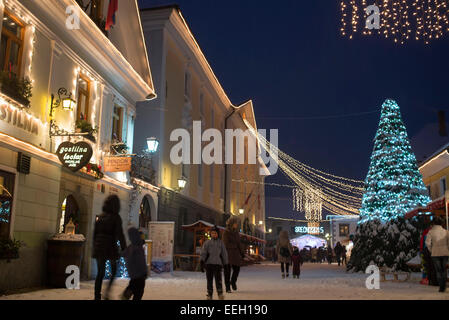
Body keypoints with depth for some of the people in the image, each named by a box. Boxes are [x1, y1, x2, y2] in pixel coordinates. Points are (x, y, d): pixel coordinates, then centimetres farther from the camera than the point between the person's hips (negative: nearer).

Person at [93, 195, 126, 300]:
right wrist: (124, 248, -9)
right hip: (110, 247, -4)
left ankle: (97, 296, 11)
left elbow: (95, 233, 11)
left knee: (100, 273, 12)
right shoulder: (116, 217, -9)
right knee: (114, 270, 15)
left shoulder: (100, 216, 8)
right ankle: (107, 292, -1)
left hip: (99, 247, 5)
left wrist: (95, 248, 19)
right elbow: (119, 234, -13)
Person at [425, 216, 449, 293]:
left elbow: (428, 243, -15)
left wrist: (431, 250, 1)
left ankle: (441, 287, 5)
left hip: (435, 254, -2)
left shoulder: (431, 232, -5)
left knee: (438, 271, 10)